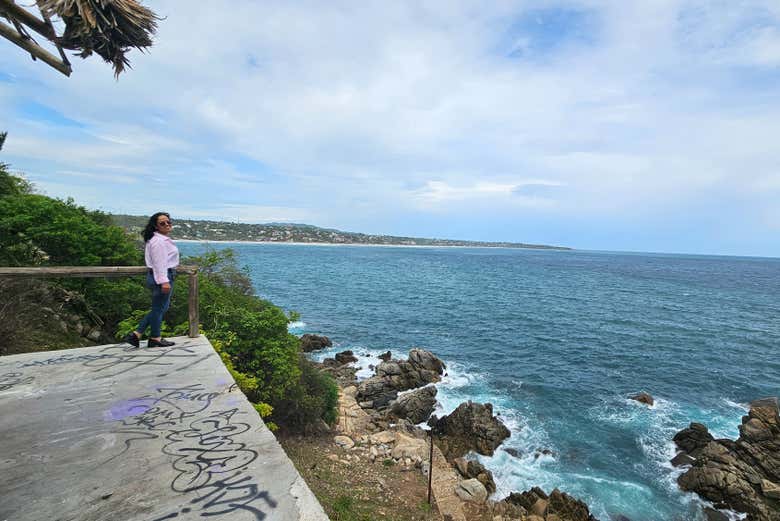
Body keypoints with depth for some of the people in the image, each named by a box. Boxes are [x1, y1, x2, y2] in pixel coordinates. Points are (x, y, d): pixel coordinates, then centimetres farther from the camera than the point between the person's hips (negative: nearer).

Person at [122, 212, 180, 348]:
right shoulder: (159, 241, -16)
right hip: (162, 277, -11)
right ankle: (155, 339, 16)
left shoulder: (163, 239, 17)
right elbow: (159, 262, -22)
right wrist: (164, 281, -26)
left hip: (160, 276, 11)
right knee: (159, 308, 2)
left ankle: (136, 334, 20)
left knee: (159, 308, 17)